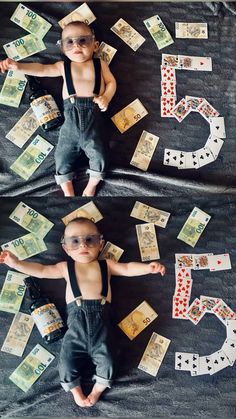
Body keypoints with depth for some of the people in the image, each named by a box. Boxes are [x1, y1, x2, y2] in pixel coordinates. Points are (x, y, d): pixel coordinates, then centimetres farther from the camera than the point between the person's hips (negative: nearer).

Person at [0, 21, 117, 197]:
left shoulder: (100, 64, 16)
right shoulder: (63, 66, 16)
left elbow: (111, 82, 15)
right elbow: (41, 69, 7)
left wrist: (106, 97, -6)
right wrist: (18, 66, -8)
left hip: (93, 116, -1)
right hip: (71, 118, 1)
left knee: (99, 154, -10)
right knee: (63, 156, 0)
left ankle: (91, 187, 15)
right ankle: (68, 193, 14)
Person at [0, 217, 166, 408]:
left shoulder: (106, 265, 17)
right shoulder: (66, 267, 18)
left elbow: (128, 268, 12)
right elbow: (41, 270, 15)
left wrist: (148, 267, -4)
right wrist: (16, 263, 6)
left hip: (100, 318, 0)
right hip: (77, 319, 1)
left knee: (105, 360, -7)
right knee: (68, 360, -6)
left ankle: (98, 388, 21)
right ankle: (75, 389, 22)